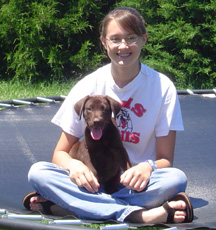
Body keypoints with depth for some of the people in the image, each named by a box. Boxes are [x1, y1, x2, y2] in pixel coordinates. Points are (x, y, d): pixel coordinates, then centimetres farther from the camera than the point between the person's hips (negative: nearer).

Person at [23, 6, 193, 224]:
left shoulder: (162, 87, -4)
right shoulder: (88, 86, -1)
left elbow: (165, 159, -2)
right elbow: (60, 153, 2)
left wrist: (148, 167, -26)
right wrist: (73, 164, -22)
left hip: (135, 185, -1)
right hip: (91, 181, 1)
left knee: (177, 178, -33)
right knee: (38, 172, -26)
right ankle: (142, 214, -37)